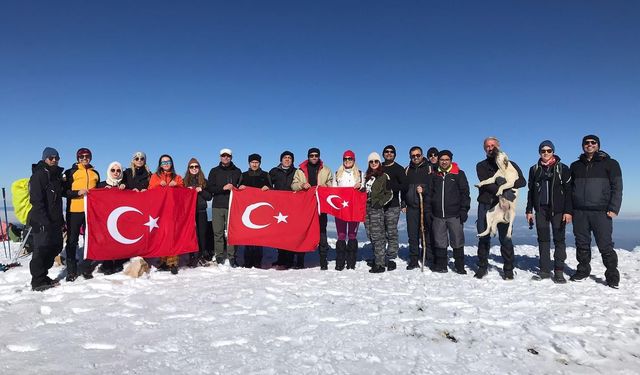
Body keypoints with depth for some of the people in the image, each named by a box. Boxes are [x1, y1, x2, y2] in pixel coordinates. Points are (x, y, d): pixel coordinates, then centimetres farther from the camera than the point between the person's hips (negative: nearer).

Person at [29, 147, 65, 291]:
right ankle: (38, 281, 4)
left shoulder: (56, 175, 17)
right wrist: (44, 220, -22)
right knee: (42, 249, -5)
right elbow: (36, 200, -16)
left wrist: (61, 219, 18)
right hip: (42, 221, -9)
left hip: (55, 221, 9)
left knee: (55, 247, 12)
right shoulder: (39, 175, -8)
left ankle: (43, 276, 24)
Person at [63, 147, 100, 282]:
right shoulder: (71, 172, 3)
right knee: (72, 240, 2)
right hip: (74, 210, -3)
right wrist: (77, 192, -17)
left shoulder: (95, 174, 14)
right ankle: (71, 271, 8)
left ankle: (87, 269, 15)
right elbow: (64, 191, -3)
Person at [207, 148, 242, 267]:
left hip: (232, 206, -1)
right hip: (217, 206, 1)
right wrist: (223, 188, -10)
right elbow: (209, 188, 3)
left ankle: (232, 257, 0)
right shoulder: (214, 171, 13)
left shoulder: (237, 171, 13)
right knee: (218, 232, 0)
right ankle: (219, 257, 7)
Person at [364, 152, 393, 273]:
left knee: (377, 236, -9)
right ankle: (377, 258, 19)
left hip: (377, 209, -6)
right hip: (367, 208, 7)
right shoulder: (367, 176, 18)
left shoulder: (384, 176, -1)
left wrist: (380, 203, -12)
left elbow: (389, 194, -2)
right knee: (370, 235, 8)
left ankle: (380, 264, -6)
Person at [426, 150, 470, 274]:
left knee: (457, 241, 3)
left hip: (454, 215, -3)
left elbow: (465, 193, 0)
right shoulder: (435, 176, 12)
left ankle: (460, 266, 13)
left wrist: (464, 210, -8)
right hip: (438, 215, 3)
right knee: (439, 242, 8)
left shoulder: (459, 174, 4)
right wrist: (428, 210, 6)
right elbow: (429, 194, 14)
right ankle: (440, 265, 17)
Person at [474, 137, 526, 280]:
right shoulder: (481, 166, 12)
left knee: (505, 238, -2)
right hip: (485, 205, 1)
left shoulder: (510, 165, 13)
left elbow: (522, 181, -1)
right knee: (484, 237, 4)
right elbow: (485, 183, -6)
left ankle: (508, 269, 8)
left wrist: (507, 183, -20)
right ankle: (482, 267, 14)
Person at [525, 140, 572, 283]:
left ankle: (559, 271, 5)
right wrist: (529, 210, 8)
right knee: (543, 239, 5)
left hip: (558, 209, -3)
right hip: (540, 209, 3)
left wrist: (568, 211, -10)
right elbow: (531, 191, 13)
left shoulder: (562, 168, 1)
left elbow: (568, 190, -3)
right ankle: (545, 270, 11)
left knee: (559, 239, 0)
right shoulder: (534, 169, 11)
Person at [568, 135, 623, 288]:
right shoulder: (575, 166, 15)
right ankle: (583, 271, 20)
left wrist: (613, 209, -11)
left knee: (605, 245, -4)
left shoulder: (610, 164, 5)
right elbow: (570, 188, 15)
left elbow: (617, 187, -1)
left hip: (601, 212, -3)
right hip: (579, 212, 3)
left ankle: (612, 275, 7)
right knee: (582, 244, 9)